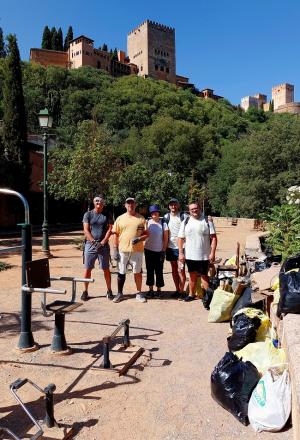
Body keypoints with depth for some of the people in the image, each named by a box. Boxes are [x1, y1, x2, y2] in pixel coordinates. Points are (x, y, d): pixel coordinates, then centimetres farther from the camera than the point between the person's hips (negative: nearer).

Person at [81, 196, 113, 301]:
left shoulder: (107, 215, 7)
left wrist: (102, 242, -11)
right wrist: (94, 242, -13)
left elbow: (110, 229, 0)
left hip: (104, 245, 0)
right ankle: (85, 291, 15)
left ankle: (109, 290, 16)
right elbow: (86, 230, -2)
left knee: (106, 269, 5)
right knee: (88, 268, 4)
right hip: (90, 245, 0)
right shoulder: (88, 214, 4)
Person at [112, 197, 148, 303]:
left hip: (137, 250, -1)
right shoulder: (120, 218, 7)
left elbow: (146, 234, 5)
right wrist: (115, 249, 2)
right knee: (121, 273, 9)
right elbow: (116, 235, 7)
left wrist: (139, 239, -15)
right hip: (123, 250, 1)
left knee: (137, 272, 7)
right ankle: (119, 293, 22)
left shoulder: (141, 218, 4)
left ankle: (139, 293, 20)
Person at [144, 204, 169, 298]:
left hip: (159, 251, -2)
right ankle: (150, 289, 19)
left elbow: (166, 238, -3)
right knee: (150, 270, 8)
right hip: (148, 250, 2)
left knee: (159, 271, 4)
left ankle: (158, 290, 16)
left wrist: (164, 251, -6)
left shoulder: (163, 223, -4)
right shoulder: (147, 222, 2)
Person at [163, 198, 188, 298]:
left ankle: (181, 291, 7)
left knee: (180, 270, -5)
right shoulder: (166, 217, 7)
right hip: (170, 247, 4)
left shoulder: (184, 216, -3)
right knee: (174, 270, 11)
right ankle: (177, 290, 22)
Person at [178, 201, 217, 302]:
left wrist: (212, 253, -12)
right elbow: (180, 238, 4)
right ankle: (191, 294, 29)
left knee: (204, 275, 4)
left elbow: (213, 237, -6)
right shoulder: (185, 222, 3)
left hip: (204, 255, -2)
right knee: (192, 275, 15)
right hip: (189, 255, 3)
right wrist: (181, 253, -2)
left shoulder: (207, 220, -3)